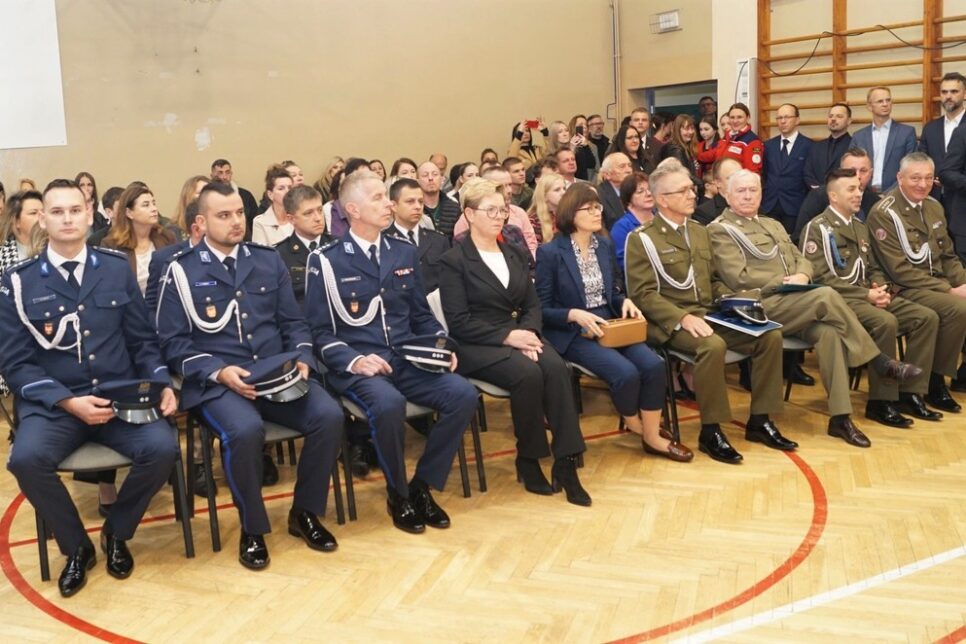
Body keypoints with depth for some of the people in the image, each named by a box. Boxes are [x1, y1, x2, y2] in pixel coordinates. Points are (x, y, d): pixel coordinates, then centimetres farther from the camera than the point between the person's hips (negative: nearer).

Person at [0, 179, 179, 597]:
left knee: (162, 448, -27)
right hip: (52, 402, -1)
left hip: (120, 396, 1)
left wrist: (162, 385, -8)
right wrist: (68, 402, -16)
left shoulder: (117, 269, 8)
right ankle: (76, 547, -2)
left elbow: (143, 341, 11)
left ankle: (116, 533, 4)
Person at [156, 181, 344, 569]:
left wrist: (302, 359, -5)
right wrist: (219, 371, -17)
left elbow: (293, 323, 15)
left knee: (329, 416, -22)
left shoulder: (268, 261, 13)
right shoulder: (182, 270, 2)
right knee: (245, 431, -35)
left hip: (278, 371, 4)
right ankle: (252, 529, -8)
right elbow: (173, 342, -2)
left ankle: (304, 512, 2)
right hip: (216, 382, -4)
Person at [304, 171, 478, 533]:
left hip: (407, 360, 5)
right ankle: (398, 496, -9)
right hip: (355, 366, -5)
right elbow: (319, 331, -3)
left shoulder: (404, 253, 14)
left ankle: (422, 486, -2)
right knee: (389, 404, -37)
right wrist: (354, 360, -19)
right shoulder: (327, 261, -2)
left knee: (463, 394, -21)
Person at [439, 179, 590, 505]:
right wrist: (508, 336, -18)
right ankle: (528, 460, -13)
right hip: (477, 346, -5)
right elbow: (459, 323, -10)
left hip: (519, 335, 5)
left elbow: (533, 305, 12)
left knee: (557, 368, -27)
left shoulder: (515, 254, 17)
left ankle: (565, 463, -25)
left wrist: (528, 333, -10)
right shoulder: (454, 260, -3)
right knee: (528, 374, -32)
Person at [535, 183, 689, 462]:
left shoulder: (605, 245, 10)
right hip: (572, 332, -6)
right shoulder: (550, 253, -9)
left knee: (654, 365, -18)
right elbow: (541, 309, -8)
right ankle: (634, 423, 7)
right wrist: (575, 314, -24)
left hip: (609, 324, 6)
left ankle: (652, 436, -2)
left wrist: (625, 302, -4)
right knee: (626, 372, -26)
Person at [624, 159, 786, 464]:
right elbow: (643, 294, -11)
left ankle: (760, 420, -2)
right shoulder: (642, 239, -3)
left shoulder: (699, 231, 20)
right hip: (670, 322, -7)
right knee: (713, 345, -36)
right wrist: (683, 317, -24)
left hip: (710, 315, 7)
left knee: (771, 335, -13)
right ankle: (711, 431, -20)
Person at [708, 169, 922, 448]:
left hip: (796, 304, 7)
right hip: (762, 307, -6)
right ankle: (881, 363, -14)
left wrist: (801, 276, -3)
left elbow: (801, 259, 21)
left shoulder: (773, 224, 27)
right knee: (827, 296, -29)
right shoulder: (721, 230, 2)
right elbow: (739, 278, -10)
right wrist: (783, 282, -11)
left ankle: (840, 417, -24)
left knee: (828, 332, -26)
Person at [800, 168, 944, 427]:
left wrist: (881, 290, -2)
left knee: (927, 317, -9)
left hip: (869, 296, 8)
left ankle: (911, 393, -4)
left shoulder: (861, 228, 21)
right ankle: (881, 401, -22)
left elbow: (874, 269, 22)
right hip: (840, 300, -8)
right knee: (886, 322, -34)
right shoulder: (818, 228, -6)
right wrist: (866, 295, -16)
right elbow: (820, 278, -14)